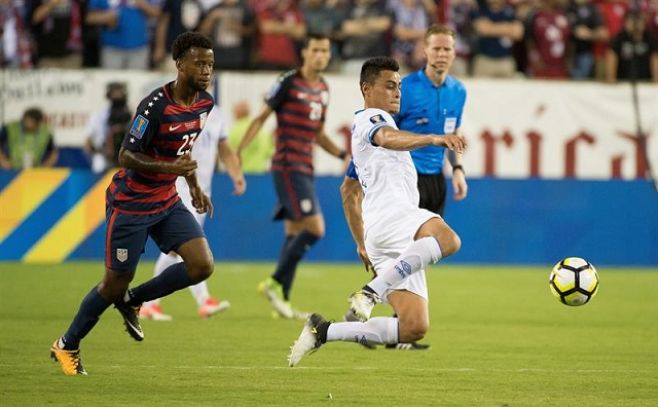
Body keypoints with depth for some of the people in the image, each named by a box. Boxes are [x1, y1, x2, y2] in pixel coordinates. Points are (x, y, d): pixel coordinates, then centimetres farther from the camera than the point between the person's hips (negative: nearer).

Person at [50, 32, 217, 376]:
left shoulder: (205, 103, -1)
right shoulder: (155, 105, -25)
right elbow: (126, 157, -23)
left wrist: (194, 186, 17)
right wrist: (170, 168, -34)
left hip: (167, 201, 7)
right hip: (130, 203, -7)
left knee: (202, 265, -10)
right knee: (115, 283, 2)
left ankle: (132, 300, 13)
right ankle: (67, 345, 24)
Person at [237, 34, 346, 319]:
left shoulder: (323, 89, 14)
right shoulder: (288, 83, -8)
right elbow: (261, 117, -5)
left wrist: (343, 155, 12)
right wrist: (239, 151, -11)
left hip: (305, 169, 8)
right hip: (288, 166, -8)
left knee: (294, 234, 9)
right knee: (315, 228, -16)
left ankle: (281, 298, 13)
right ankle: (275, 283, -6)